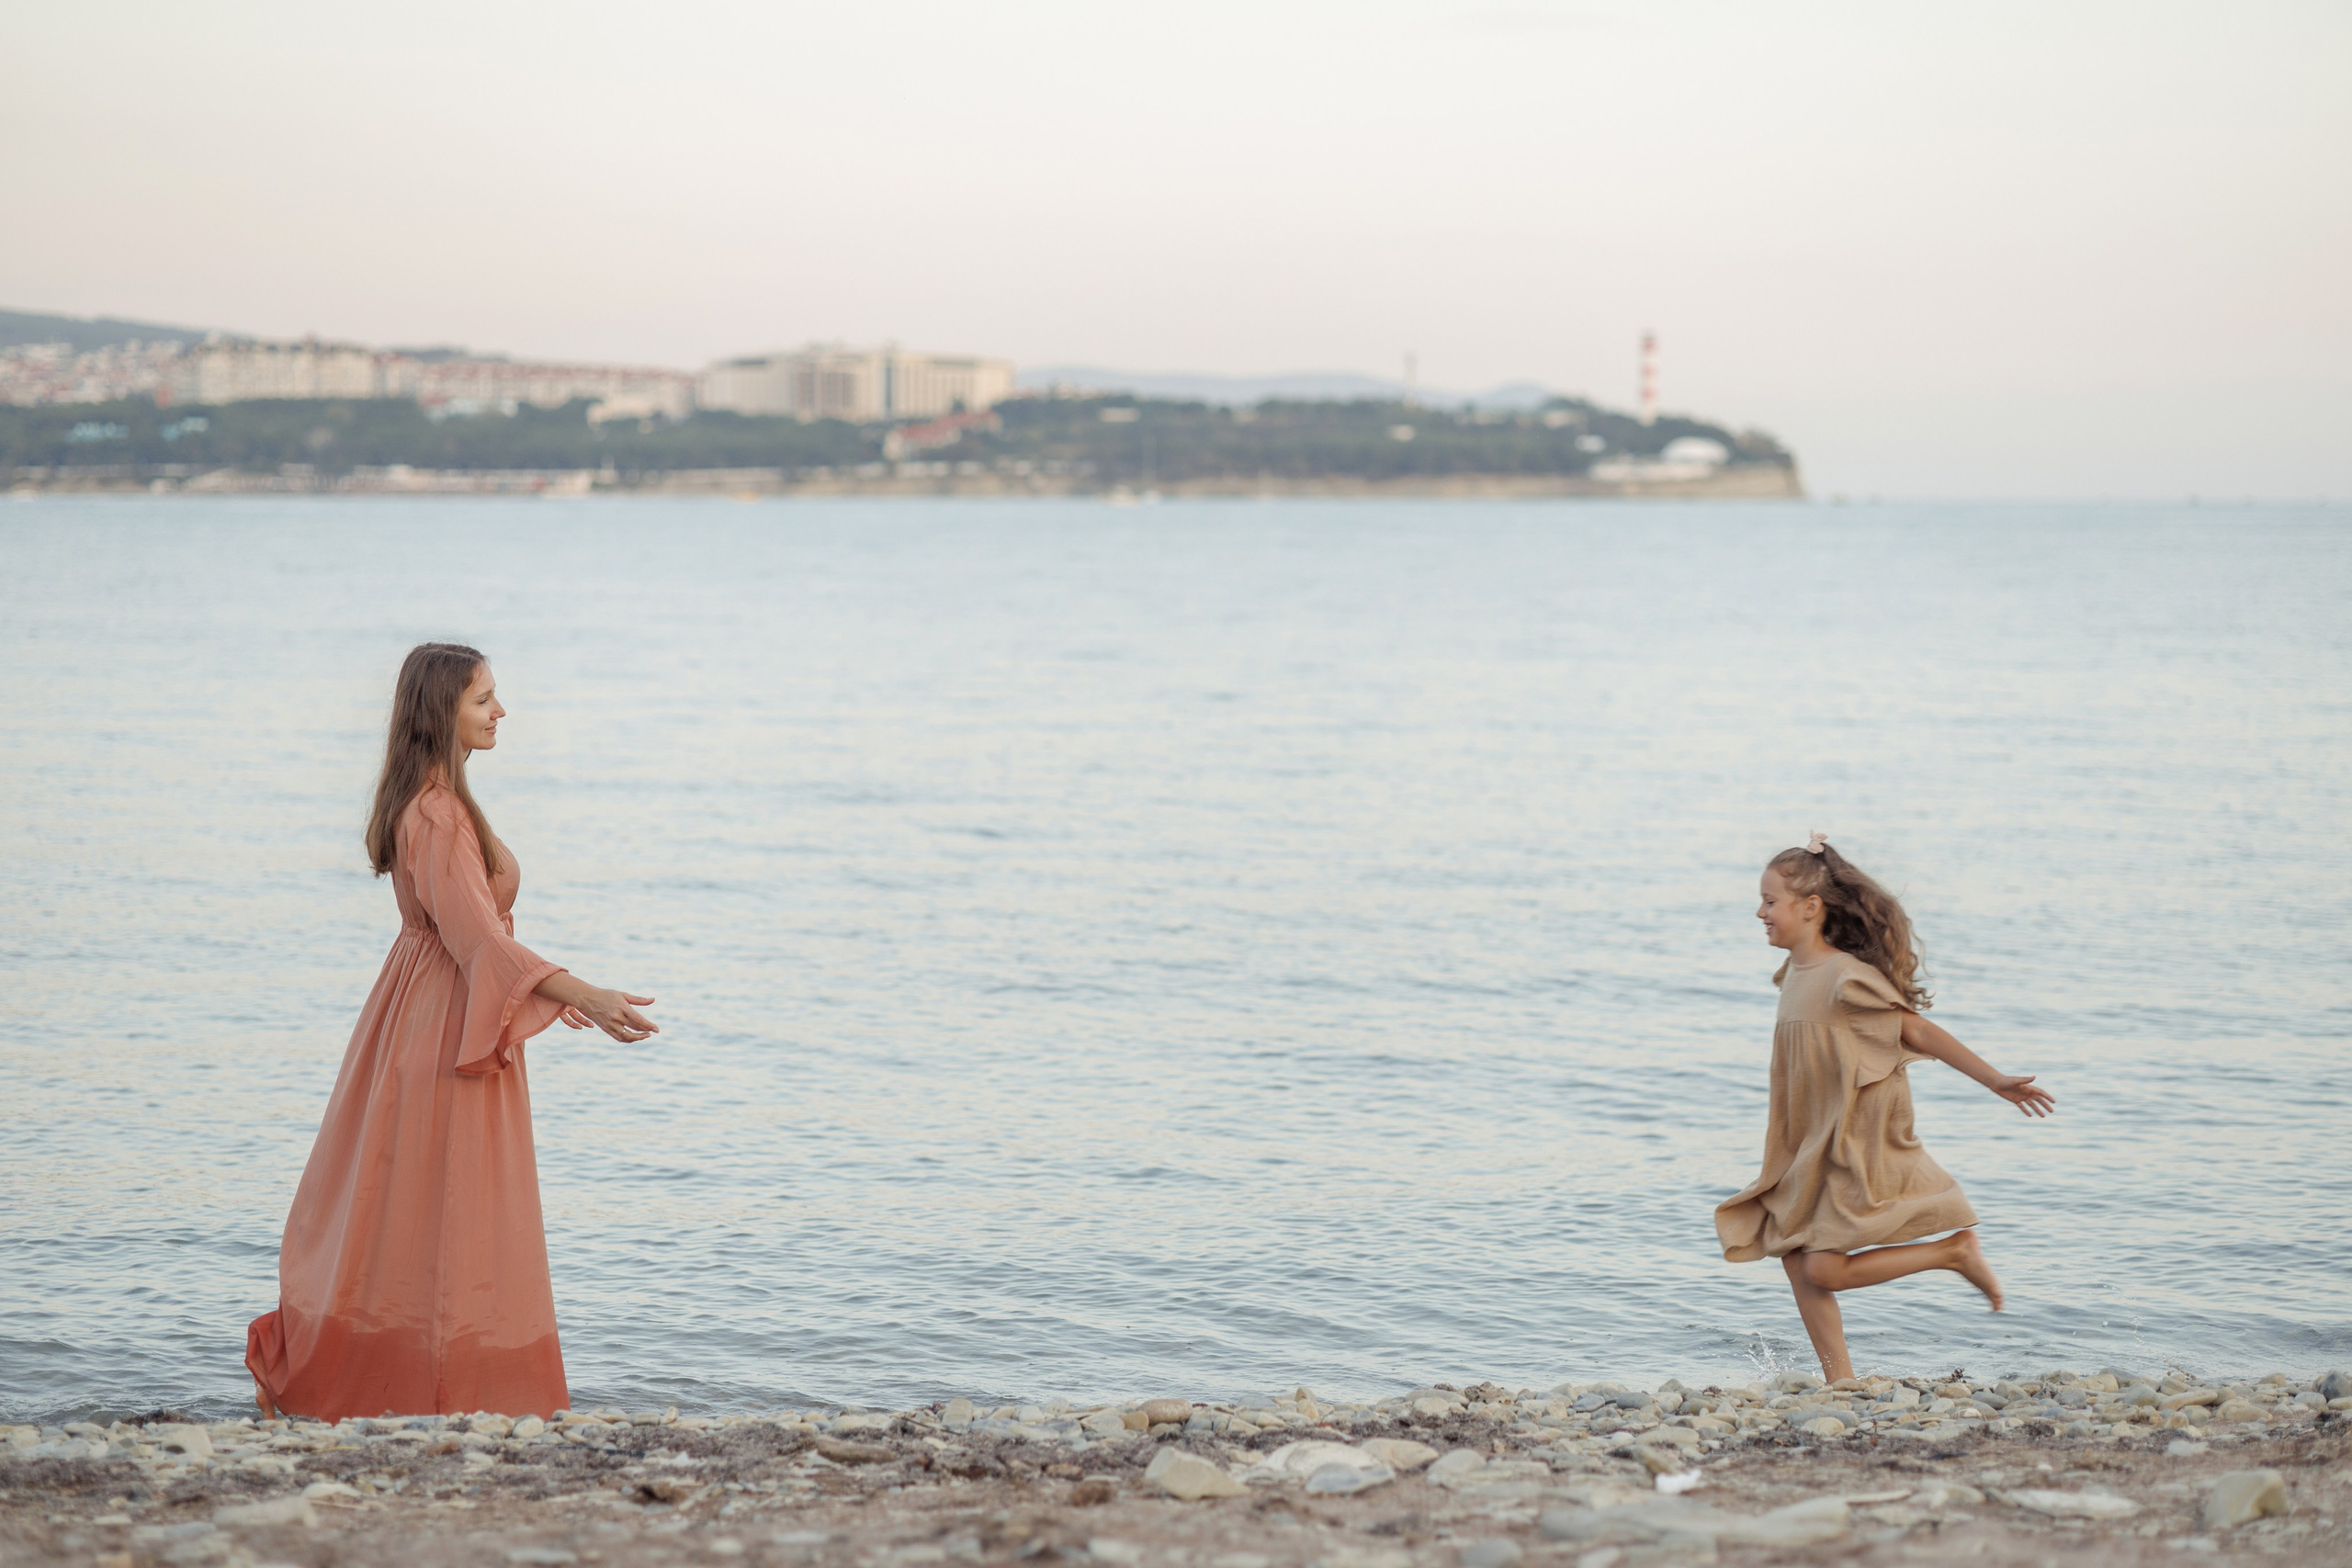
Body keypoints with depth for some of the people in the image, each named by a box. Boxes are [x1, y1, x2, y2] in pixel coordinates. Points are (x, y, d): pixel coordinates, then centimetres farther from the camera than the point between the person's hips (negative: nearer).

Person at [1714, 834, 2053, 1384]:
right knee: (1796, 1259, 4)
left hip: (1858, 1145, -8)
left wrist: (1996, 1082, -16)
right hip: (1811, 1148, 8)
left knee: (1825, 1270, -12)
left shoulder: (1846, 978, -19)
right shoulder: (1795, 974, 6)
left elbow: (1918, 1032, -16)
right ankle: (1841, 1383, 12)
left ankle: (1956, 1250, 2)